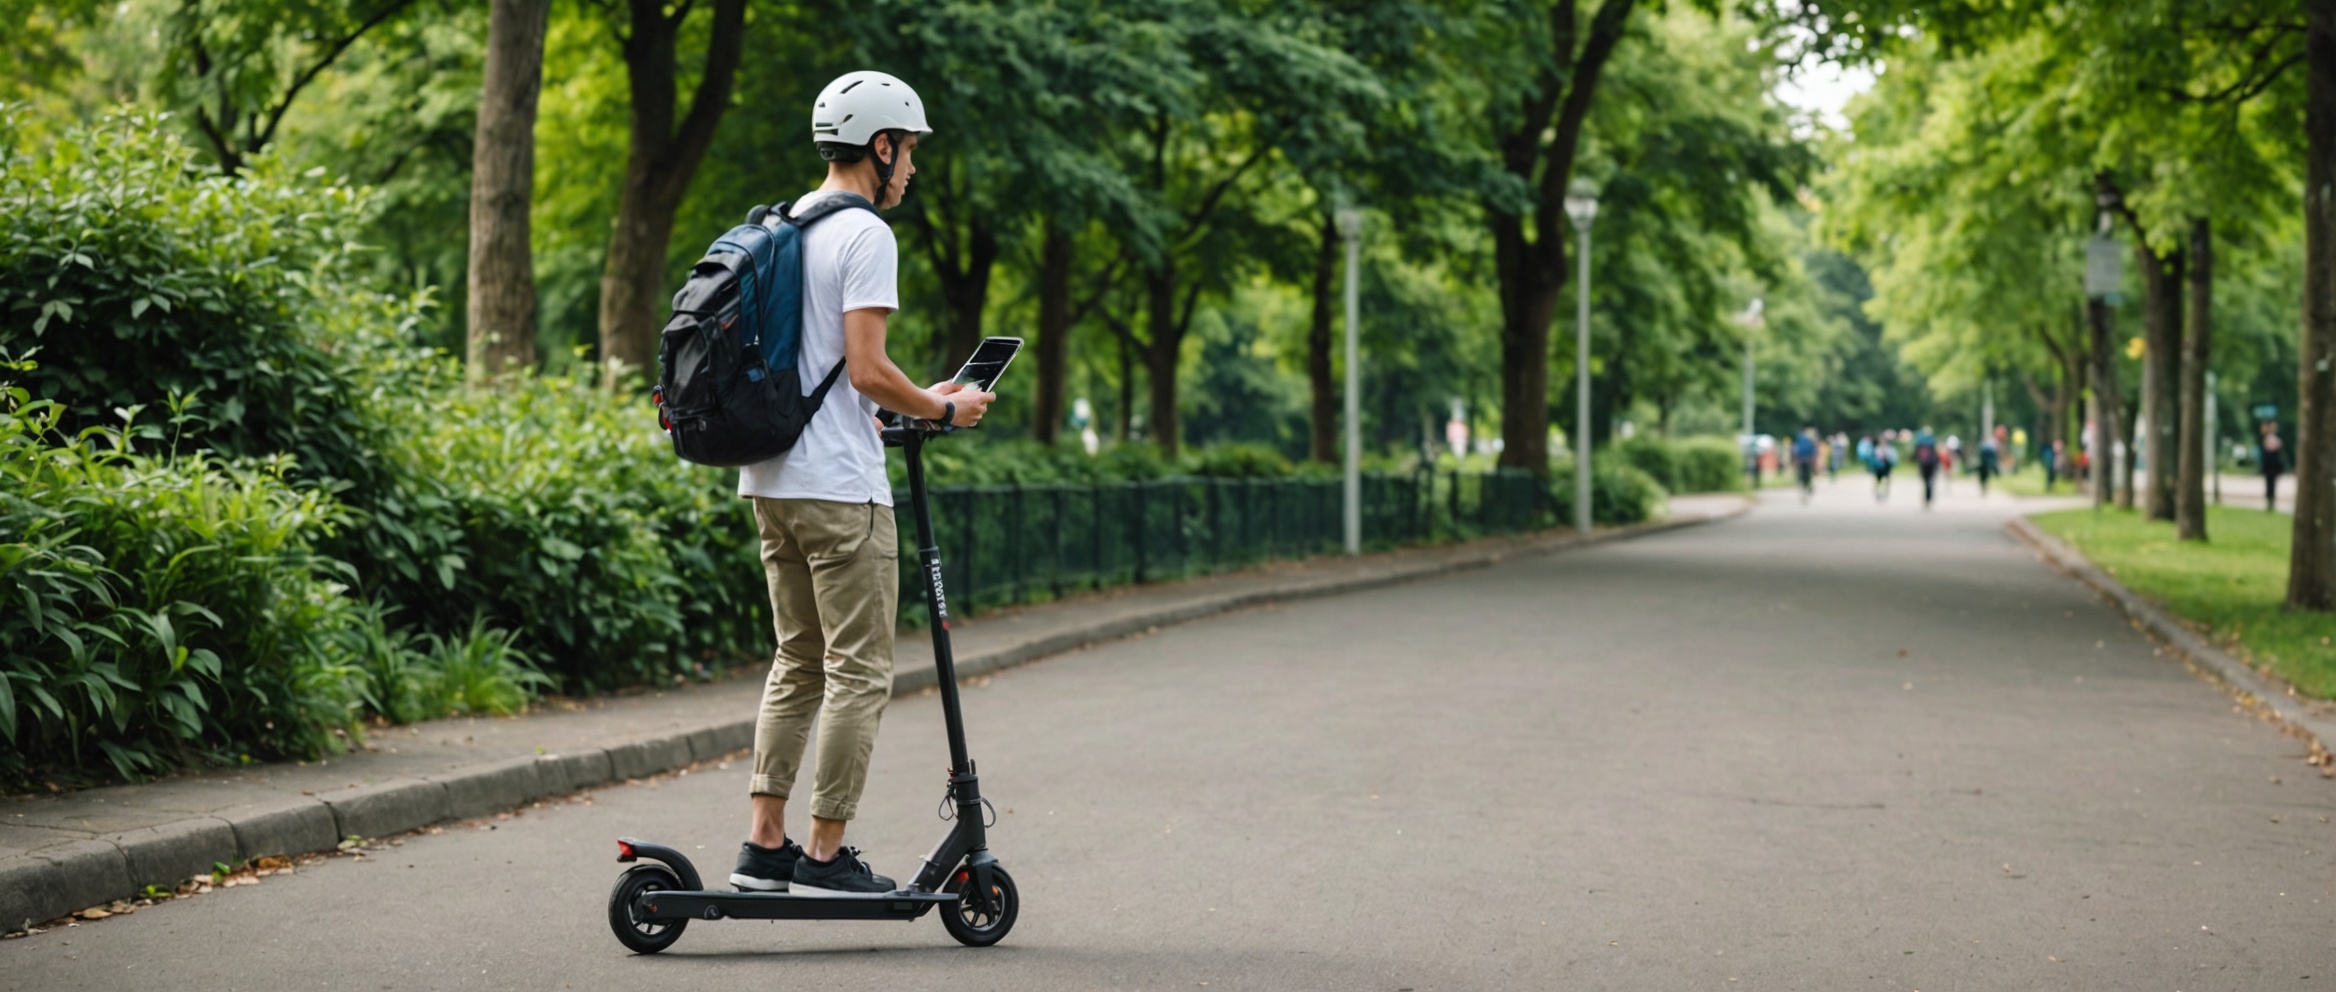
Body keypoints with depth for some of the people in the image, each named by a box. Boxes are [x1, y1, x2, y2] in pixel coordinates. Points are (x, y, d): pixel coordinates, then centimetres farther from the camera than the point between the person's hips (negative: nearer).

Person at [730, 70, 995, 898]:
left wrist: (912, 404, 23)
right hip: (839, 487, -9)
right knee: (859, 672, -2)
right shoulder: (864, 234, -12)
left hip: (771, 480, 9)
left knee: (797, 665, 15)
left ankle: (764, 844, 13)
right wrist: (943, 409, -2)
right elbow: (867, 370, -19)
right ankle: (824, 853, -1)